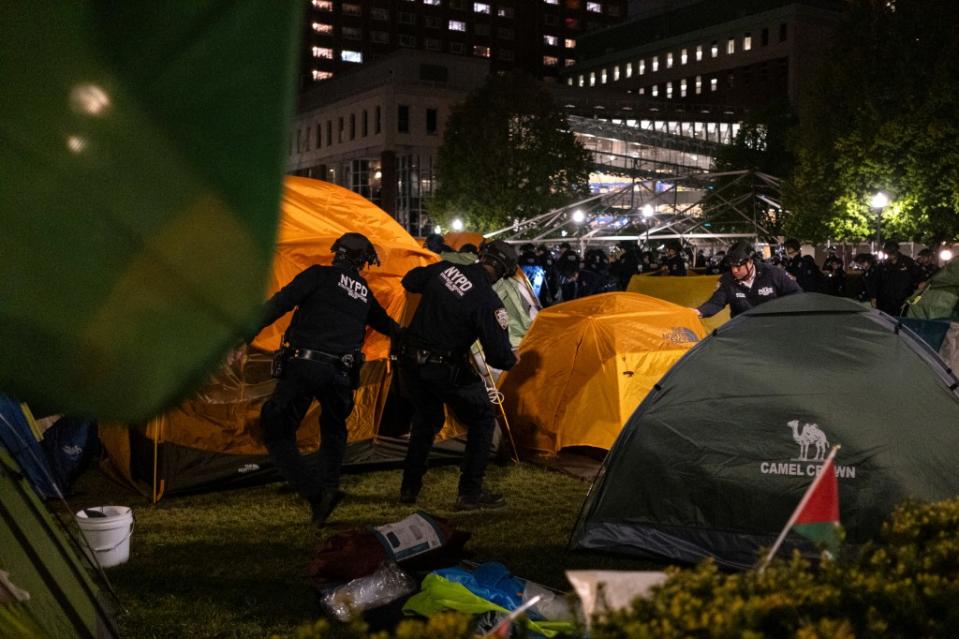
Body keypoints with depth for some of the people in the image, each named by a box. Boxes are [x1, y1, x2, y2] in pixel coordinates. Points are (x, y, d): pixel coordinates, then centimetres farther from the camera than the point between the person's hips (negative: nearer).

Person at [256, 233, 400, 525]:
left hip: (303, 366, -4)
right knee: (333, 430, 31)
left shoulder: (319, 274, 7)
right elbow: (387, 324, 38)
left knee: (277, 434, 5)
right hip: (340, 375, 4)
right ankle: (329, 486, 19)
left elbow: (279, 304, -5)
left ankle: (316, 493, -9)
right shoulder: (365, 293, 20)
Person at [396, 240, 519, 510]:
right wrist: (512, 360, 7)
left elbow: (409, 281, 18)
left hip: (409, 362, 6)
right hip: (445, 369, -6)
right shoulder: (488, 302, -18)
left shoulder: (444, 269, -1)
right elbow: (499, 356, -15)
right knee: (482, 418, 12)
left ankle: (409, 488, 30)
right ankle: (470, 493, 11)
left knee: (426, 418, 27)